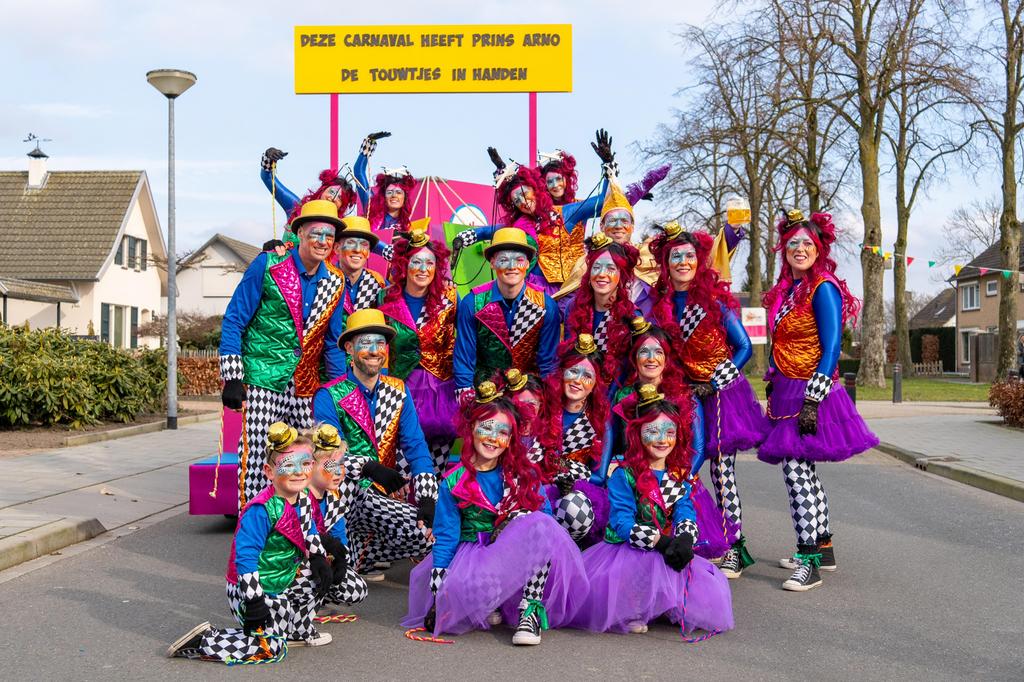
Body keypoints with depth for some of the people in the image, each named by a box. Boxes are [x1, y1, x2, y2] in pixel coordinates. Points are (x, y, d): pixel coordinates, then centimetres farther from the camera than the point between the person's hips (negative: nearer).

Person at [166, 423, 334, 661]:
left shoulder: (303, 499, 0)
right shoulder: (262, 510, -28)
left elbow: (309, 532, 21)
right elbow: (245, 557, -29)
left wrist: (320, 559, 8)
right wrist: (253, 600, -30)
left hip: (282, 579, 9)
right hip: (250, 588, -9)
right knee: (269, 648, -11)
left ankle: (299, 630, 24)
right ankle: (202, 640, -2)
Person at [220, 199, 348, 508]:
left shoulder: (335, 281, 9)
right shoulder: (267, 265, -4)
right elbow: (233, 321, -3)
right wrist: (232, 379, -10)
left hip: (306, 387, 4)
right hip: (262, 381, -4)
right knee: (256, 461, -7)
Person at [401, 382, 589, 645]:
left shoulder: (523, 474, 2)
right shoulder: (454, 482, -2)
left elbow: (544, 513, 4)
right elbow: (446, 535, -1)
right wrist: (437, 591, -6)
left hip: (520, 552, 2)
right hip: (472, 551, -1)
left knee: (541, 527, -32)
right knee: (462, 588, -37)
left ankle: (530, 609, -25)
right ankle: (485, 606, -1)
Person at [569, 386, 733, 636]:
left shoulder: (678, 475, 11)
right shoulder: (623, 475, -8)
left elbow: (686, 514, -2)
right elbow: (623, 523, -16)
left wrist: (684, 541, -26)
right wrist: (661, 543, -27)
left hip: (669, 550, 5)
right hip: (626, 549, -5)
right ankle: (628, 613, -10)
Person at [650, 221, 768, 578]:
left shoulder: (715, 300, -8)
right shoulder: (661, 304, 3)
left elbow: (743, 347, -4)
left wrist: (714, 383, -9)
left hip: (721, 393, -4)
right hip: (686, 394, 4)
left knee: (722, 469, -5)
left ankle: (735, 549, 2)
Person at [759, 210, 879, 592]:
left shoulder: (823, 288, -11)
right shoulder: (785, 291, 13)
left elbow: (831, 348, -15)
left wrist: (812, 400, -21)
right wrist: (772, 390, 16)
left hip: (809, 392, -9)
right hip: (786, 391, 9)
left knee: (796, 471, -11)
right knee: (803, 472, 14)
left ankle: (809, 562, -6)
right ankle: (823, 548, 26)